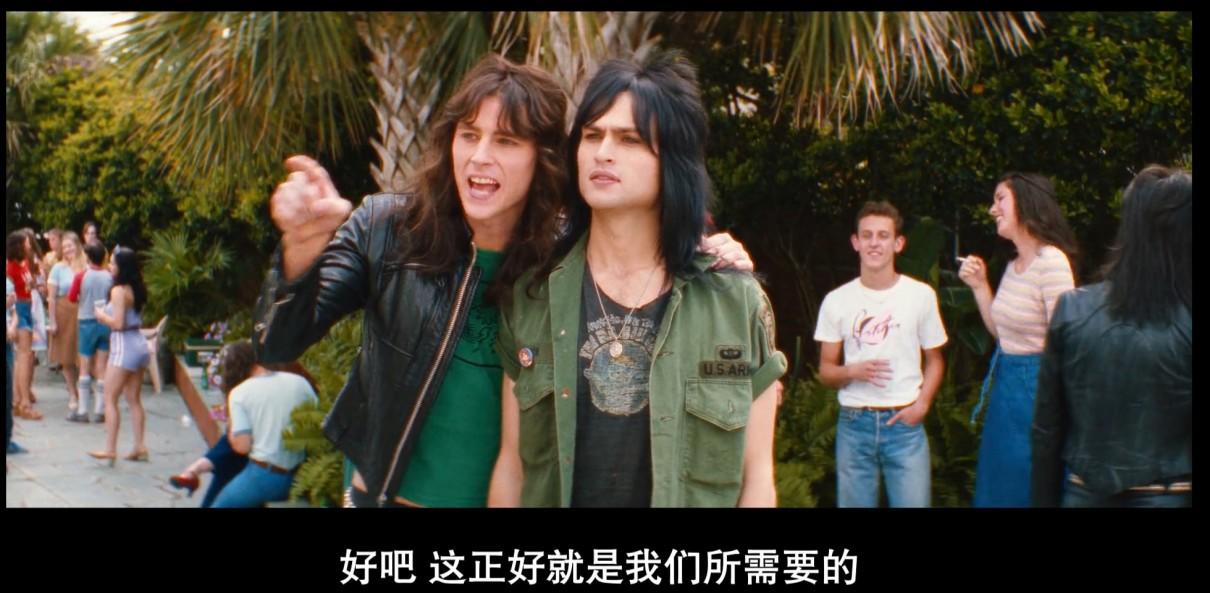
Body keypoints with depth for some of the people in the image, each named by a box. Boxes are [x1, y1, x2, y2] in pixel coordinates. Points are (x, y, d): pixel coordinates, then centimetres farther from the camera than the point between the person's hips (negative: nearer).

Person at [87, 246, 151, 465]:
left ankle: (110, 449, -4)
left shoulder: (118, 291, -15)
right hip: (139, 344, 9)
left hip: (124, 347, -9)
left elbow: (118, 323, -20)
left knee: (110, 399, -2)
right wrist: (106, 316, 11)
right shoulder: (136, 289, 10)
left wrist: (101, 315, -3)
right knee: (134, 399, 13)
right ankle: (139, 446, 12)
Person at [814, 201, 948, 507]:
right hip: (854, 424, 1)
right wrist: (853, 371, -15)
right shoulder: (836, 301, 0)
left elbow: (935, 360, 8)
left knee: (913, 501, -2)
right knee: (854, 502, 10)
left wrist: (922, 404, -8)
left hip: (905, 423, -1)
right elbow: (826, 370, 6)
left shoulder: (921, 295, -2)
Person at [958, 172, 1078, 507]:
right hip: (1005, 384, 9)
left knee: (1028, 491, 3)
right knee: (999, 487, 18)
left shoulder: (1051, 262, -19)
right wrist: (979, 286, 8)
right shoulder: (1013, 266, 9)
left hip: (1034, 389, -9)